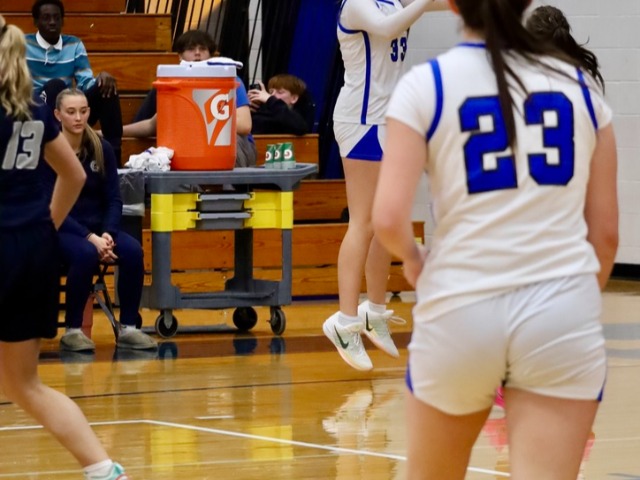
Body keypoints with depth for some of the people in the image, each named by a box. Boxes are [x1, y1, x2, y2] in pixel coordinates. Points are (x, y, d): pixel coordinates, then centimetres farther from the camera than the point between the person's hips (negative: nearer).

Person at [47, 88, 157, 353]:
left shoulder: (101, 149, 2)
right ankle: (72, 330, -22)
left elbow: (114, 199, 4)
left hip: (97, 227, 4)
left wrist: (107, 233, -16)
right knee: (86, 254, -36)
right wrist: (89, 237, -23)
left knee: (132, 251, -25)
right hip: (60, 231, -4)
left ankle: (128, 328, -14)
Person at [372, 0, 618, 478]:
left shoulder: (425, 86, -2)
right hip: (561, 308, 1)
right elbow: (606, 231, 9)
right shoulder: (579, 85, 7)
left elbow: (388, 218, -11)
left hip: (461, 308, -1)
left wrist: (412, 257, 11)